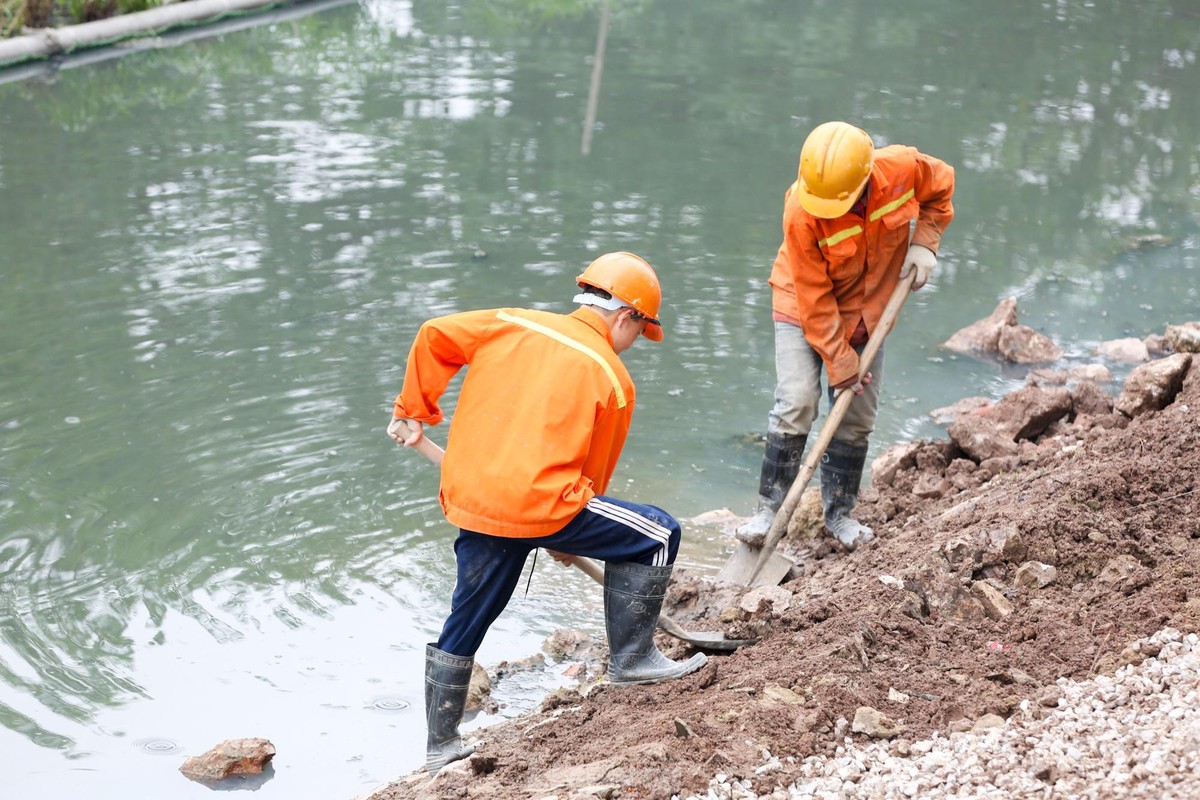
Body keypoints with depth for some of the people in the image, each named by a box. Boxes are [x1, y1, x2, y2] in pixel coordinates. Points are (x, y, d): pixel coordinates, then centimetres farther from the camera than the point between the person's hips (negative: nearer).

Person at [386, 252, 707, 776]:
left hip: (467, 498, 6)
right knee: (656, 534, 9)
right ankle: (631, 659, 14)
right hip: (540, 502, -6)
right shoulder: (613, 378, 3)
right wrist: (570, 539, 25)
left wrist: (414, 411, 19)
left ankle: (440, 746, 34)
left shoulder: (511, 324, 13)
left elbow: (434, 337, 9)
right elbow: (595, 473, 10)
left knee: (466, 622, 22)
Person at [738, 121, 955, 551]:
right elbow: (815, 299, -24)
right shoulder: (802, 213, -32)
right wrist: (840, 363, -20)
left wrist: (923, 241, -12)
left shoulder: (904, 168, -25)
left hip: (868, 309, 4)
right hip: (804, 309, -3)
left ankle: (839, 513, 18)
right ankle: (769, 508, -6)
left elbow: (942, 185, 1)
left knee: (858, 416, 4)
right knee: (796, 404, -17)